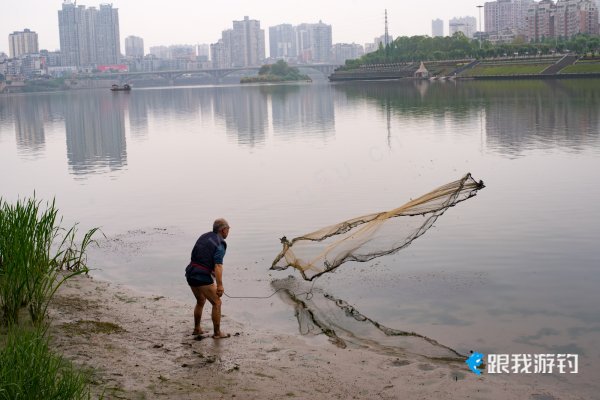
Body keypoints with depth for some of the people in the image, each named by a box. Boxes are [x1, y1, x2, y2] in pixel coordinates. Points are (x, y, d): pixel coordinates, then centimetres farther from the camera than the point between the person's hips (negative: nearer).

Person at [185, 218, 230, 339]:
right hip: (203, 278, -8)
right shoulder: (219, 244, -12)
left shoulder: (204, 237, 13)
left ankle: (197, 329, 36)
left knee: (200, 301, 27)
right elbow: (218, 266, -22)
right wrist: (220, 285, -24)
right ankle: (217, 333, 12)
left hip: (190, 274, 8)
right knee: (217, 303, 6)